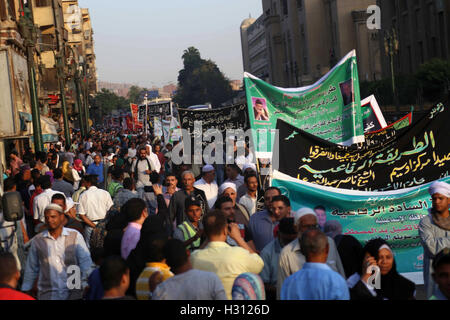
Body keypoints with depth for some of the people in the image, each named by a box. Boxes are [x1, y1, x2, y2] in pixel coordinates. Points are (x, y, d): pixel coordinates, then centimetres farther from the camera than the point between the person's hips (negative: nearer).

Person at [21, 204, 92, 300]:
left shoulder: (75, 236, 1)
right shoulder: (37, 240, 6)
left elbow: (85, 262, -3)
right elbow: (31, 269, 14)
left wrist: (86, 283, -15)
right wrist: (25, 290, 15)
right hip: (47, 294, 1)